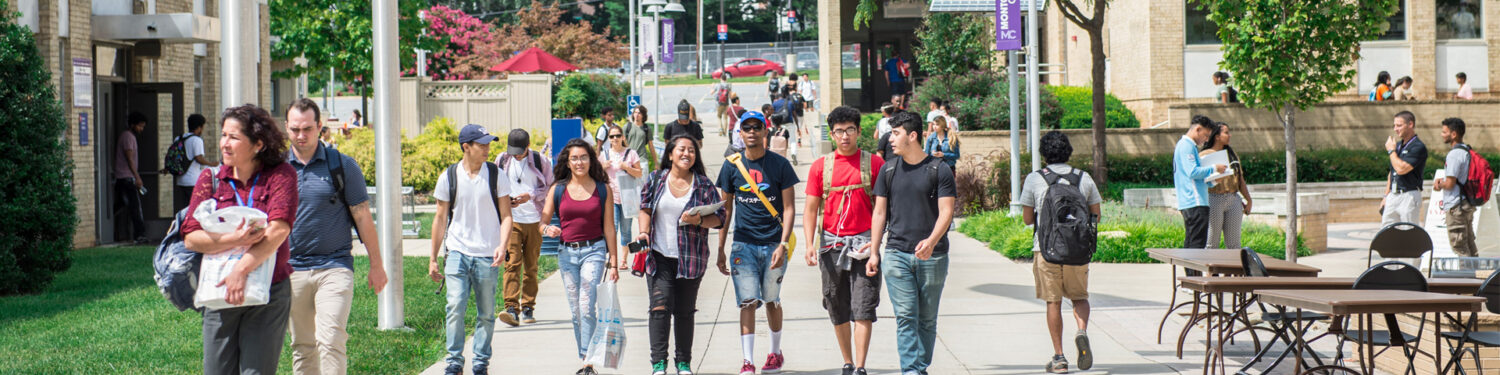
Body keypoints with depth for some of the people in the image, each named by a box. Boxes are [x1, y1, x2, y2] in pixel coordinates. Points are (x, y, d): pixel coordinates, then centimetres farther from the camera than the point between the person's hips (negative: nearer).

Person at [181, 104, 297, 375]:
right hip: (219, 293, 3)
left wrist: (242, 269, -23)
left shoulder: (280, 175, -2)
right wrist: (233, 240, -21)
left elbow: (279, 229, -15)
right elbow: (191, 237, -3)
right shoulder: (210, 180, 6)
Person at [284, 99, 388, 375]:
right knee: (302, 346, 9)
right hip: (291, 269, 3)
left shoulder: (342, 166, 0)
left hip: (334, 266, -3)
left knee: (330, 341, -15)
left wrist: (376, 265, 3)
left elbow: (362, 217, 3)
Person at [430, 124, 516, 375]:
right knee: (455, 307, -12)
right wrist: (433, 259, 11)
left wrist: (502, 246, -15)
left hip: (487, 255, 0)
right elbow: (441, 218, 10)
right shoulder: (448, 178, 2)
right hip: (458, 253, 0)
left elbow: (506, 216, 3)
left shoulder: (495, 175, 2)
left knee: (486, 313, 5)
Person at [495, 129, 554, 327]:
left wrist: (530, 196, -12)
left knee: (531, 266, 7)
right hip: (510, 219, 0)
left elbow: (550, 188, 5)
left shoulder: (540, 161, 0)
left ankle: (528, 308, 15)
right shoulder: (502, 161, 5)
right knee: (512, 264, -13)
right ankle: (511, 308, -20)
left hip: (534, 220, 0)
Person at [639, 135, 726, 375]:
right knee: (660, 306, -9)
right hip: (659, 256, 0)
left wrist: (699, 221, -16)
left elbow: (719, 218, 2)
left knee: (685, 311, 7)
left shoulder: (703, 184, 2)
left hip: (690, 258, 0)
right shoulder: (656, 179, 5)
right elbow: (645, 208, 11)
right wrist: (643, 232, -5)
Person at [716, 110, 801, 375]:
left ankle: (775, 353, 29)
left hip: (774, 243, -1)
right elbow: (725, 209, 11)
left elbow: (789, 208, -2)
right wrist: (720, 250, 8)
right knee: (747, 301, -7)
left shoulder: (780, 165, -1)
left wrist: (783, 244, -13)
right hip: (743, 244, 1)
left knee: (771, 300, 10)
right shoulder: (732, 166, 4)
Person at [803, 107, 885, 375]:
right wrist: (810, 245, -7)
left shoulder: (874, 163, 2)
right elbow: (811, 210, 6)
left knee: (863, 309, -8)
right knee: (838, 311, 9)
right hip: (831, 246, 2)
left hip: (864, 245, -2)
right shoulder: (820, 166, 6)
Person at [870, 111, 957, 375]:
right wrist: (873, 252, 7)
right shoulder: (889, 171, 9)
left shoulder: (939, 170, 0)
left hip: (932, 255, -1)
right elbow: (879, 213, 13)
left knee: (927, 319, 6)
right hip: (896, 254, 1)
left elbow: (946, 212, -5)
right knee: (905, 316, -8)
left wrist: (931, 241, -22)